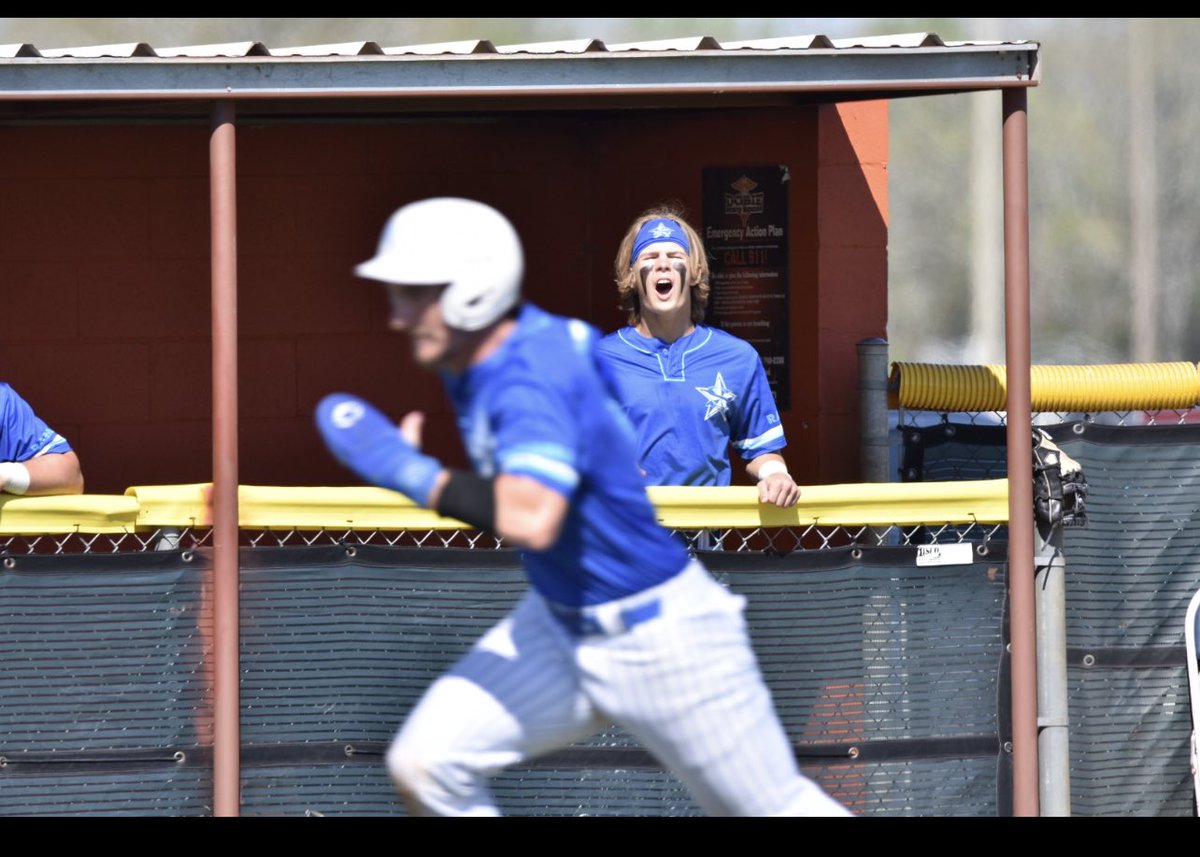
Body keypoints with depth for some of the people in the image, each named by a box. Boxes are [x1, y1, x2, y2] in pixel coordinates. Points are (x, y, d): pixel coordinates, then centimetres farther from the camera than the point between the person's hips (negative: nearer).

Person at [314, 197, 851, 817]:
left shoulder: (530, 381, -30)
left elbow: (531, 521, -46)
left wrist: (411, 473, -37)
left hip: (664, 642, -9)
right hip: (559, 625, 9)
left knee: (773, 808, 6)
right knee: (423, 765, -7)